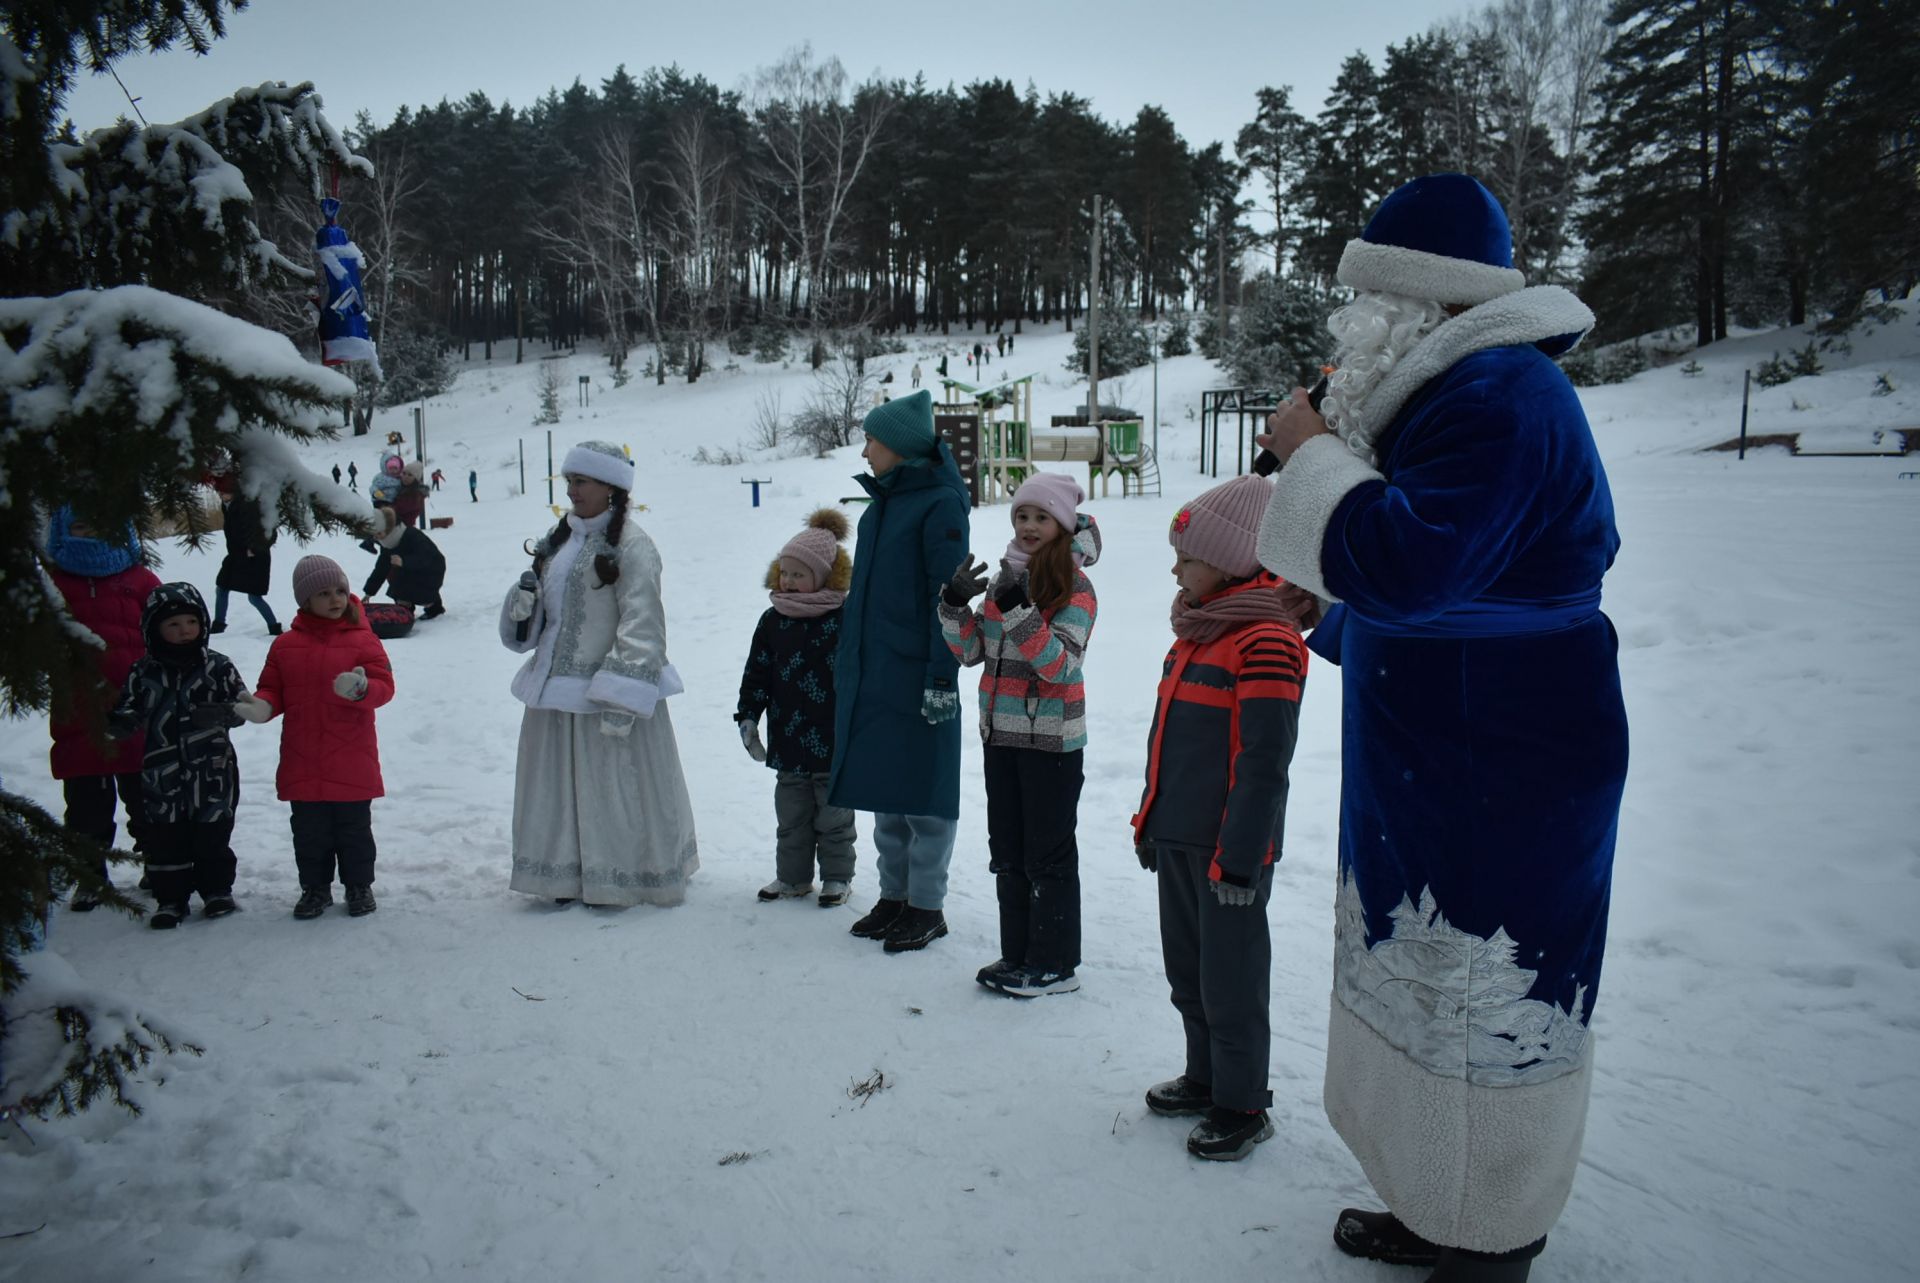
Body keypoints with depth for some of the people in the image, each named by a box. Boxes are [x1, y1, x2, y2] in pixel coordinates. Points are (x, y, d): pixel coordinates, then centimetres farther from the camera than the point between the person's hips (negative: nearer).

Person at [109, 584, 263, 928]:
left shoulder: (217, 666, -1)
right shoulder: (142, 672, 3)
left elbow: (241, 706, 0)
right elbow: (127, 709, 8)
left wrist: (219, 713, -19)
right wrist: (123, 722, -14)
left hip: (211, 770, -1)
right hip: (161, 773, 1)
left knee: (212, 834, 6)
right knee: (166, 838, 5)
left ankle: (217, 890, 23)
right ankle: (170, 899, 17)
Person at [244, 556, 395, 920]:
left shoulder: (362, 640, -2)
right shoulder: (286, 644, 7)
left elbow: (384, 685, -8)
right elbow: (273, 689, 11)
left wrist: (361, 689, -30)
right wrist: (262, 706, -11)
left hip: (351, 763, -2)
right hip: (302, 763, 3)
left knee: (353, 828, 8)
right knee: (309, 831, 11)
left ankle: (359, 885, 23)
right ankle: (315, 887, 26)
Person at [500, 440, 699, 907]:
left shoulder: (631, 545, -13)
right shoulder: (560, 539, 13)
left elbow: (641, 628, -18)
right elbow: (533, 623, 20)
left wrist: (620, 700, -23)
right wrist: (523, 603, -4)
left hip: (606, 692, -8)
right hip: (555, 690, 8)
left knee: (613, 788, 0)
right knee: (558, 788, 14)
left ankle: (621, 879, 15)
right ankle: (569, 875, 27)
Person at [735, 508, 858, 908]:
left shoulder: (844, 618, -9)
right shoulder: (773, 620, 5)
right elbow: (757, 672, 9)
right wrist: (747, 717, 4)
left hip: (833, 740, -5)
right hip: (788, 739, 5)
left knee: (833, 813, 8)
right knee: (791, 814, 14)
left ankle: (837, 875, 21)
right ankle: (793, 876, 26)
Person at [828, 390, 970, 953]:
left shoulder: (939, 504, -11)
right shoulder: (880, 502, 14)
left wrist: (942, 677, -18)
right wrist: (847, 659, 21)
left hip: (916, 675, -8)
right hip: (871, 674, 8)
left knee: (921, 789, 1)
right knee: (884, 789, 14)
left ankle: (927, 906, 13)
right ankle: (893, 895, 26)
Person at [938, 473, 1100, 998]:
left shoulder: (1075, 587, -11)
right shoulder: (1004, 577, 8)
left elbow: (1061, 665, -21)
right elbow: (971, 651, 7)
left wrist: (1018, 611, -30)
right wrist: (955, 604, -9)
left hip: (1051, 741, -7)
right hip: (1001, 733, 7)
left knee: (1048, 854, 2)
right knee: (1007, 851, 15)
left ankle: (1055, 964, 14)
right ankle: (1017, 952, 28)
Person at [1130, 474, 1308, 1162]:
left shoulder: (1265, 642, -18)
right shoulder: (1197, 629, 11)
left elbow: (1263, 764, -20)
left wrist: (1237, 859, -20)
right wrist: (1149, 820, 20)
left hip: (1227, 848, -9)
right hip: (1176, 838, 9)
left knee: (1229, 983, 4)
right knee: (1187, 974, 19)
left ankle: (1243, 1106, 20)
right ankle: (1205, 1079, 36)